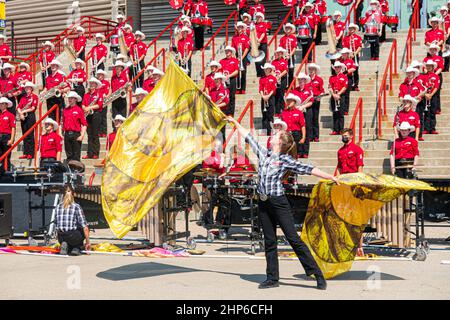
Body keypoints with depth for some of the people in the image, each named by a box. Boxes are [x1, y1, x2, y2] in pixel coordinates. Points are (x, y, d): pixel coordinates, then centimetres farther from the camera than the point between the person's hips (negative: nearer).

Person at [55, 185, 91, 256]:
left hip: (61, 238, 4)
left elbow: (57, 226, 15)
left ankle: (64, 245, 3)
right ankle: (77, 248, 9)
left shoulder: (58, 207, 8)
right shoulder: (76, 207, -4)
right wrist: (88, 242, 1)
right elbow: (85, 227, -8)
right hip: (73, 236, -4)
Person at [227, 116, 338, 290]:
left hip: (279, 202, -6)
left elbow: (308, 169, -10)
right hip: (264, 203, 6)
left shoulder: (286, 160, -6)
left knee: (293, 238, -7)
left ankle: (318, 274, -2)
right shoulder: (264, 153, 10)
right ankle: (272, 278, 15)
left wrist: (330, 177, -14)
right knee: (269, 241, 9)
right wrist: (235, 123, 26)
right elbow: (249, 137, 19)